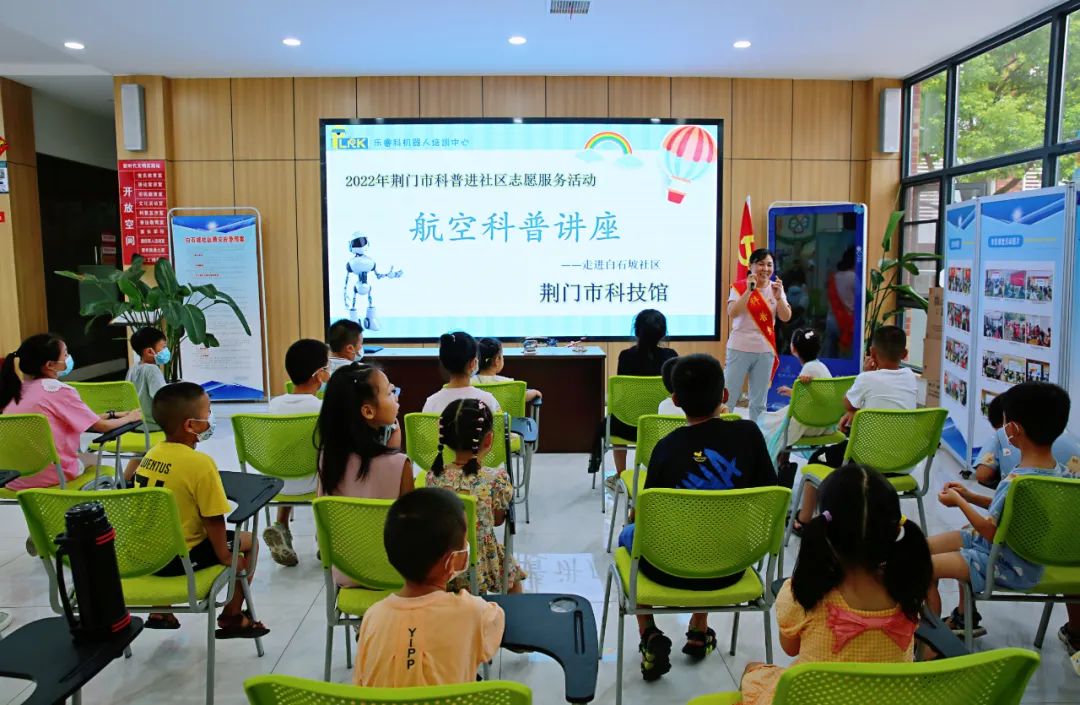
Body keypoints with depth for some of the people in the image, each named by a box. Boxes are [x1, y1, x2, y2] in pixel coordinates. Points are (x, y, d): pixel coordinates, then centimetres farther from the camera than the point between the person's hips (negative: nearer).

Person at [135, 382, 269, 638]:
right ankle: (231, 617, 18)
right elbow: (213, 520, -19)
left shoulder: (150, 454, 0)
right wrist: (225, 557, -5)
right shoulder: (200, 463, -22)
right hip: (180, 558, -7)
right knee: (248, 542, 10)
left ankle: (160, 611, 38)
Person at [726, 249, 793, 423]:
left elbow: (786, 317, -5)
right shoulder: (739, 287, -5)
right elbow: (732, 313, -20)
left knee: (759, 402, 11)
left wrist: (778, 297, -19)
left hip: (765, 350, 3)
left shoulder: (776, 288, 4)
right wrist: (749, 291, -26)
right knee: (729, 397, 0)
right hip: (740, 348, -3)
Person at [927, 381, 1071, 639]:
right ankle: (965, 617, 32)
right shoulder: (1058, 470, -4)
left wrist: (959, 502, -12)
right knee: (927, 546, 18)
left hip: (1008, 567, -9)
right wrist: (970, 497, 7)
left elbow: (991, 531, -24)